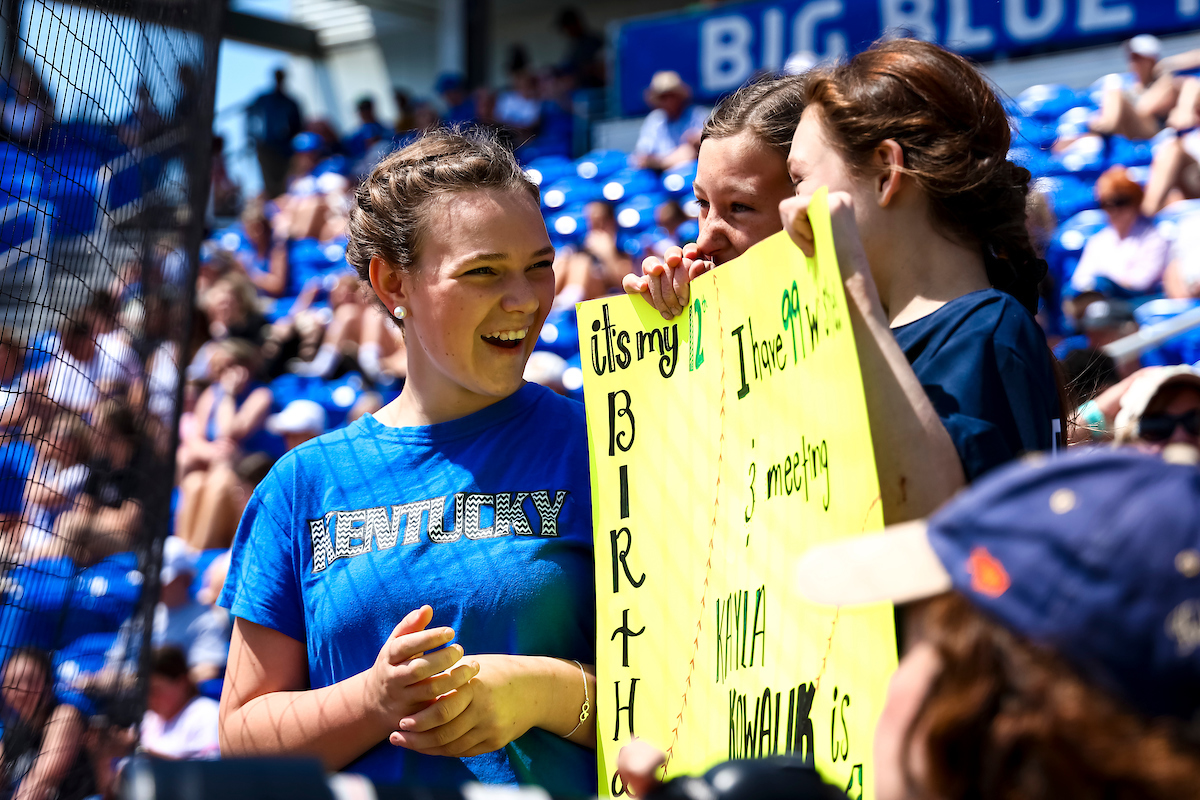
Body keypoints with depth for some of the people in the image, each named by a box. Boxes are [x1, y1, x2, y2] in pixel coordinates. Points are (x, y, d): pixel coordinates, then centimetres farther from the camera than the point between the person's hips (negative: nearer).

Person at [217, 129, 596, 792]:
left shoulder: (595, 451, 2)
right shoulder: (306, 480, 8)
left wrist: (550, 692, -14)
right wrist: (378, 700, -10)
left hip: (554, 788, -1)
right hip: (362, 787, 2)